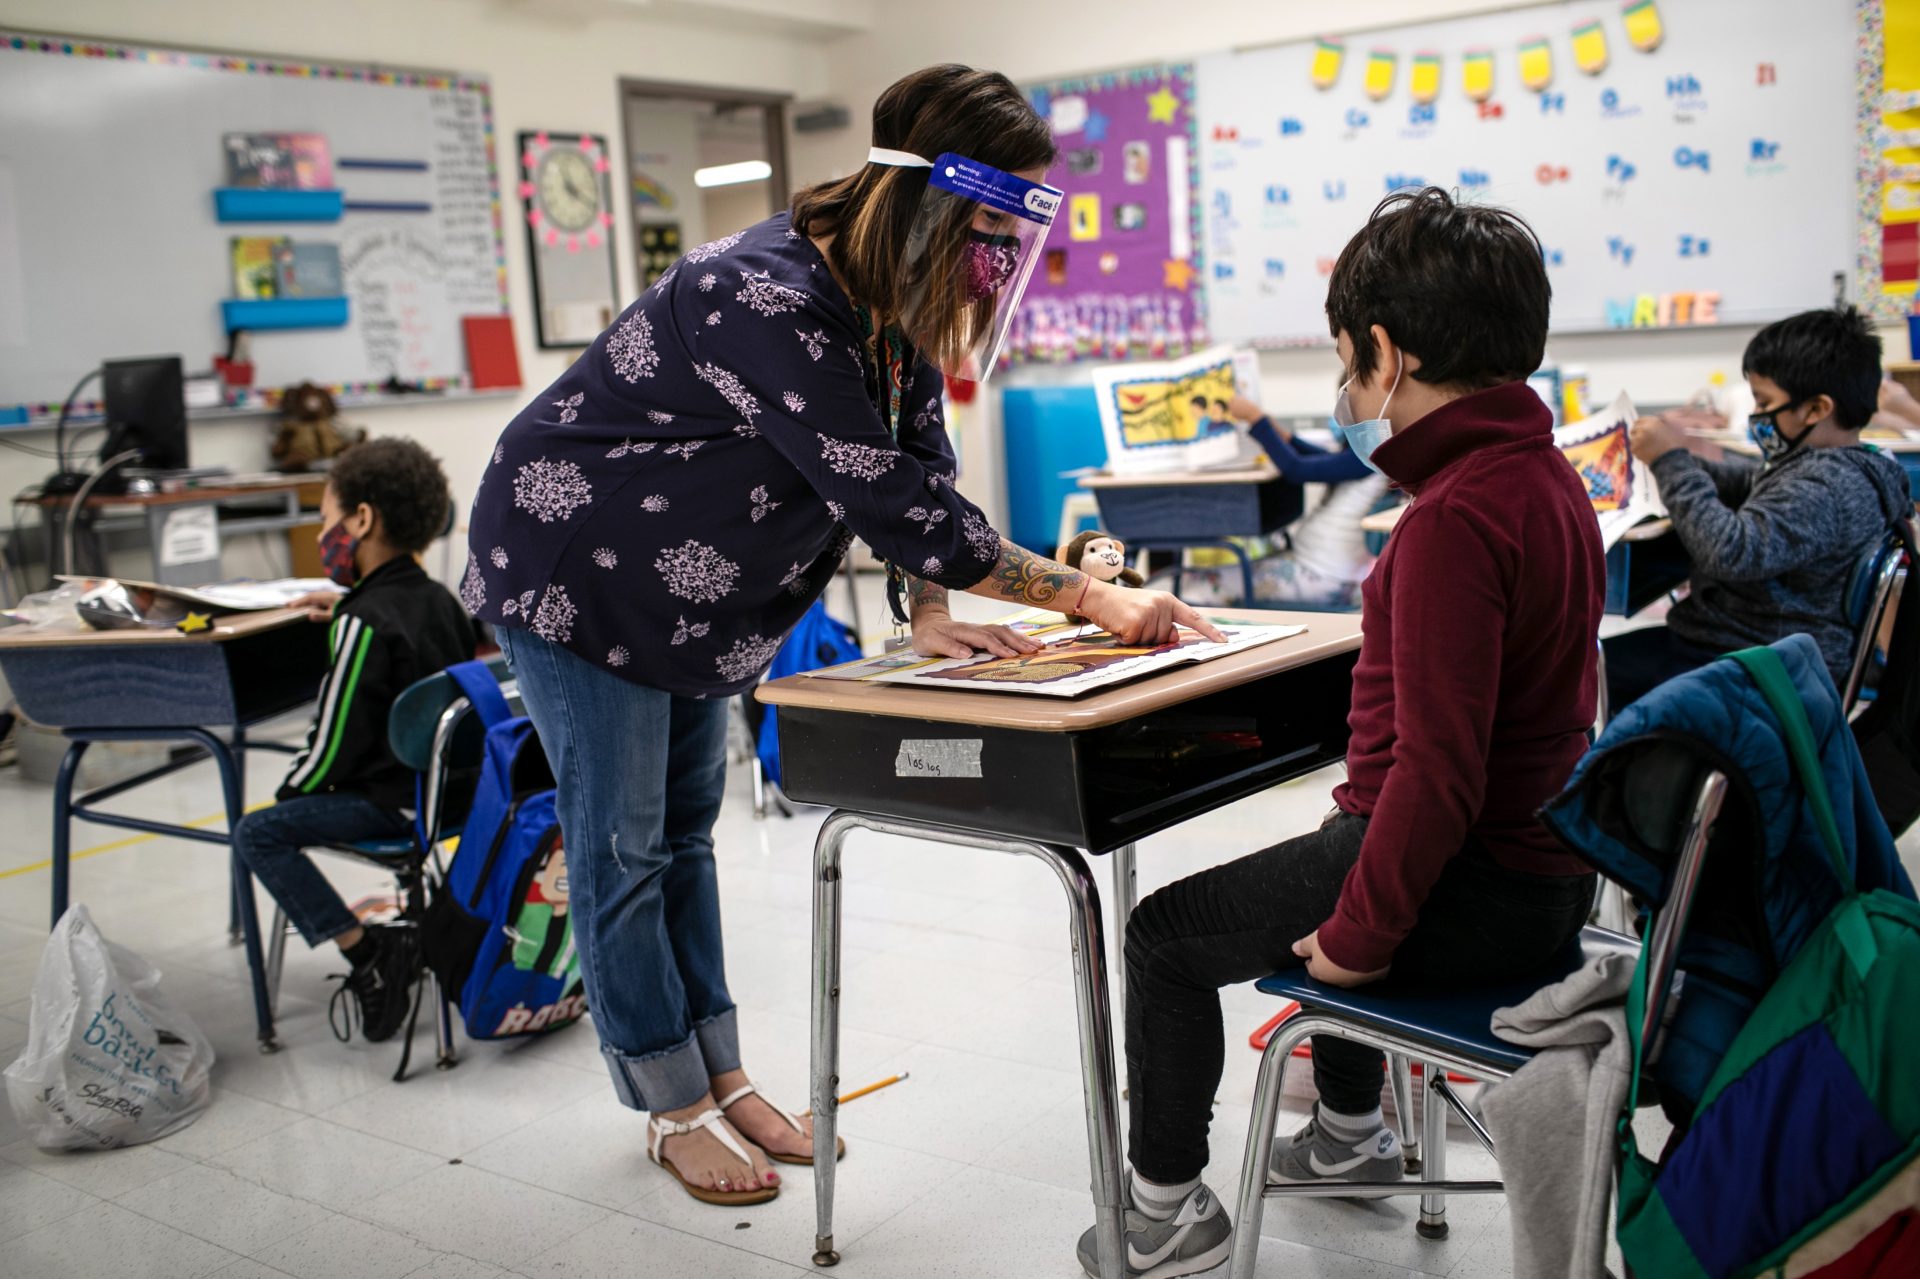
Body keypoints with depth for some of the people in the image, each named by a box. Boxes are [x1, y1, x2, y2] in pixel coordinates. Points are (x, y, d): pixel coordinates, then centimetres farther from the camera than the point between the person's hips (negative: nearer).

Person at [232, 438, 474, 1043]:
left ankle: (366, 951, -10)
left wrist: (290, 791, 0)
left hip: (400, 802, -9)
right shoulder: (439, 598, 6)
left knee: (259, 833, -7)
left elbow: (335, 742, -16)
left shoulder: (364, 623, -19)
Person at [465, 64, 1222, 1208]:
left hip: (689, 591, 9)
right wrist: (1093, 600, -33)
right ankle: (675, 1109, 13)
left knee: (686, 828, 14)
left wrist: (933, 617, -15)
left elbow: (921, 466, -1)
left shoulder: (887, 303, -6)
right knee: (623, 845, 1)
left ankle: (723, 1076, 24)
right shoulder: (768, 302, -35)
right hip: (572, 570, -9)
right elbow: (890, 496, -37)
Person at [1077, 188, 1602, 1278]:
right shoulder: (1549, 476, 7)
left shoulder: (1454, 518, -26)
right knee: (1321, 873, 36)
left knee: (1165, 935, 4)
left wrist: (1359, 933, -19)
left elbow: (1437, 767, -30)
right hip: (1543, 869, 10)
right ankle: (1352, 1134, 49)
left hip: (1473, 891, -10)